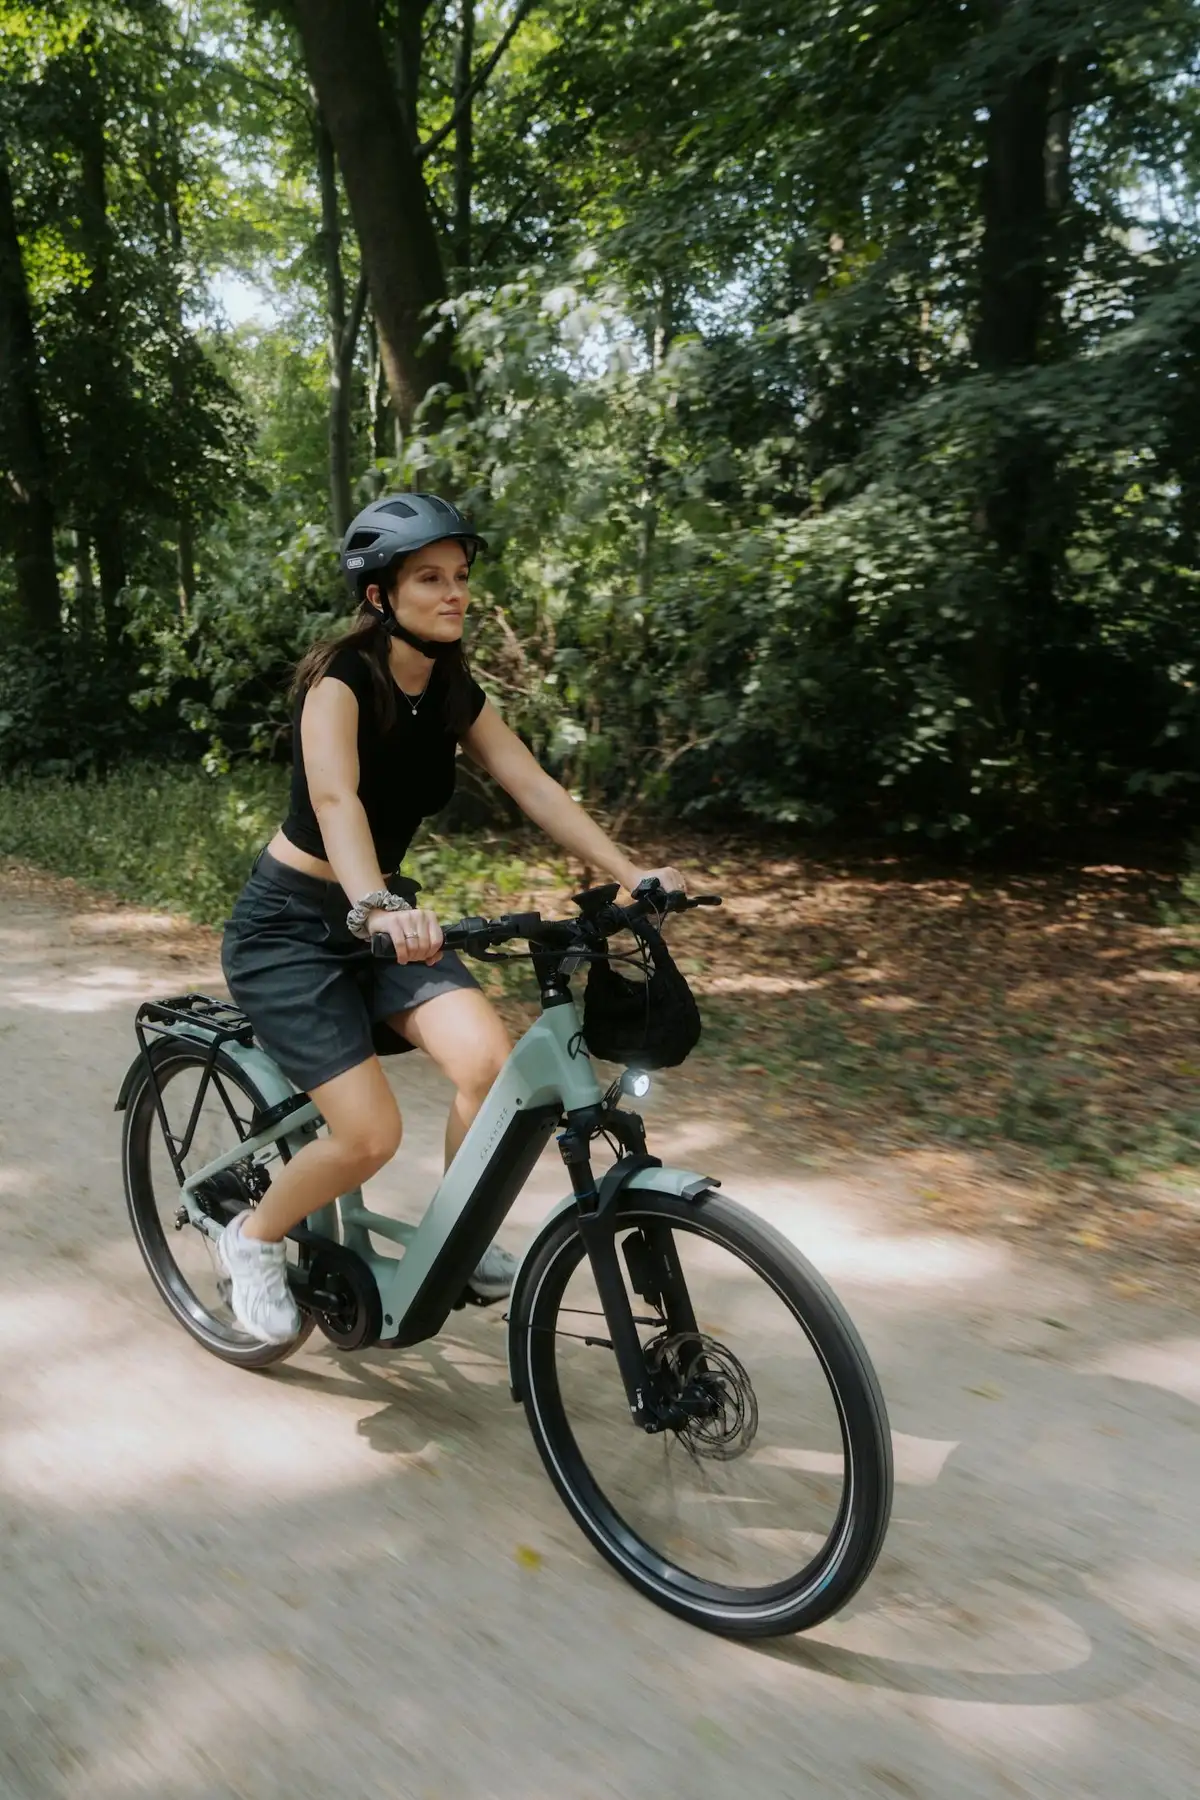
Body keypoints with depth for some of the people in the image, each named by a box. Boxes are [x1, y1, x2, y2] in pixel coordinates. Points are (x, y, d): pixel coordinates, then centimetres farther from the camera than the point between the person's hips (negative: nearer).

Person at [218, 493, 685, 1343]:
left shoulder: (455, 693, -1)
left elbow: (536, 787, -8)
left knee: (492, 1061, -18)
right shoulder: (341, 680, -21)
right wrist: (377, 907, -56)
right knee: (370, 1134, -14)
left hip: (384, 911, 6)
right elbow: (335, 800, -38)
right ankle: (254, 1238, 16)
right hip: (291, 926, -6)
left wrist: (632, 874, -19)